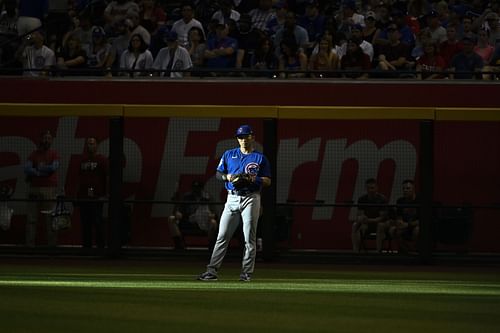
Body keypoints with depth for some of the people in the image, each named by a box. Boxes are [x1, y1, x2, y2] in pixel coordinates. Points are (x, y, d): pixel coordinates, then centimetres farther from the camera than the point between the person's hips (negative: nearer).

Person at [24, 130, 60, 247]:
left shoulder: (54, 154, 7)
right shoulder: (34, 154, 11)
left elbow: (54, 167, -10)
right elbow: (27, 169, -2)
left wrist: (36, 170, -4)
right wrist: (42, 172, -11)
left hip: (49, 189, -2)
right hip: (34, 188, 2)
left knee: (50, 218, -5)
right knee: (31, 218, -1)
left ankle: (52, 244, -3)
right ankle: (29, 244, 1)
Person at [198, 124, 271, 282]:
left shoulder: (260, 158, 5)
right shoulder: (229, 155, 13)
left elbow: (268, 181, 3)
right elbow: (218, 174, 14)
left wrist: (255, 179, -16)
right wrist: (228, 177, -7)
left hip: (251, 199, -2)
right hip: (232, 197, 2)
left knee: (249, 238, -5)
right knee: (222, 236, -2)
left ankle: (246, 273, -1)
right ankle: (212, 271, -3)